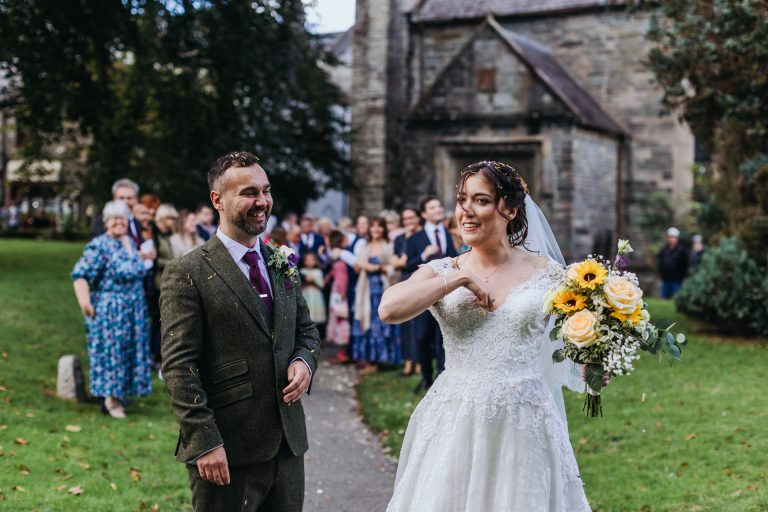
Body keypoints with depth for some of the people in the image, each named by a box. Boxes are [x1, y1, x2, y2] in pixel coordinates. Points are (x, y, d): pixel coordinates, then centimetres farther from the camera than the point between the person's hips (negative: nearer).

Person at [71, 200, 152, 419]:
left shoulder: (130, 242, 11)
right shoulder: (99, 246, -13)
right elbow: (80, 274, -19)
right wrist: (85, 303, -27)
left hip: (133, 311, 8)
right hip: (108, 311, -8)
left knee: (129, 350, 11)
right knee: (111, 351, -5)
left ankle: (119, 394, 23)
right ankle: (110, 400, 2)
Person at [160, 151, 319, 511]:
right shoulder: (188, 273, -9)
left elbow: (306, 330, 19)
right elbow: (179, 367, -13)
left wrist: (304, 360, -3)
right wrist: (205, 441, -18)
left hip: (288, 443, 6)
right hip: (227, 452, -6)